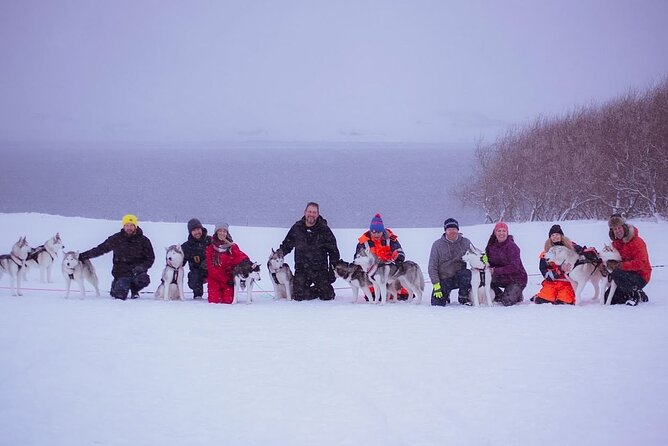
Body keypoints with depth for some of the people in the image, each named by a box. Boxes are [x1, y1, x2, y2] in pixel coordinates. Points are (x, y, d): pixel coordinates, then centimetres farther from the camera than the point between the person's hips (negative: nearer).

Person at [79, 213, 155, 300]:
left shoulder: (143, 240, 1)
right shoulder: (116, 239, 1)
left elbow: (150, 258, 4)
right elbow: (100, 249, 10)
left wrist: (141, 267, -15)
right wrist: (83, 256, 8)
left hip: (137, 272, 0)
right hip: (121, 273, 0)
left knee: (144, 279, -33)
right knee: (120, 296, -19)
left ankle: (134, 290, 4)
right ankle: (115, 285, 22)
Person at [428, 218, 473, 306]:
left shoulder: (465, 242, 1)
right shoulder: (437, 245, -3)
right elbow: (432, 267, -3)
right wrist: (436, 285, -12)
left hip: (459, 277, 1)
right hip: (443, 280, -1)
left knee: (467, 273, -33)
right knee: (437, 304, -17)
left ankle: (463, 298, -7)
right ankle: (445, 295, 21)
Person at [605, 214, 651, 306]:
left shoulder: (637, 242, -18)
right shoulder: (616, 243, 8)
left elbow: (641, 263, -27)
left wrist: (621, 265, -34)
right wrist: (610, 263, -13)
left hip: (640, 277, -8)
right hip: (627, 274, 8)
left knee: (616, 275, -35)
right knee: (608, 298, 1)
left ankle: (636, 294, -14)